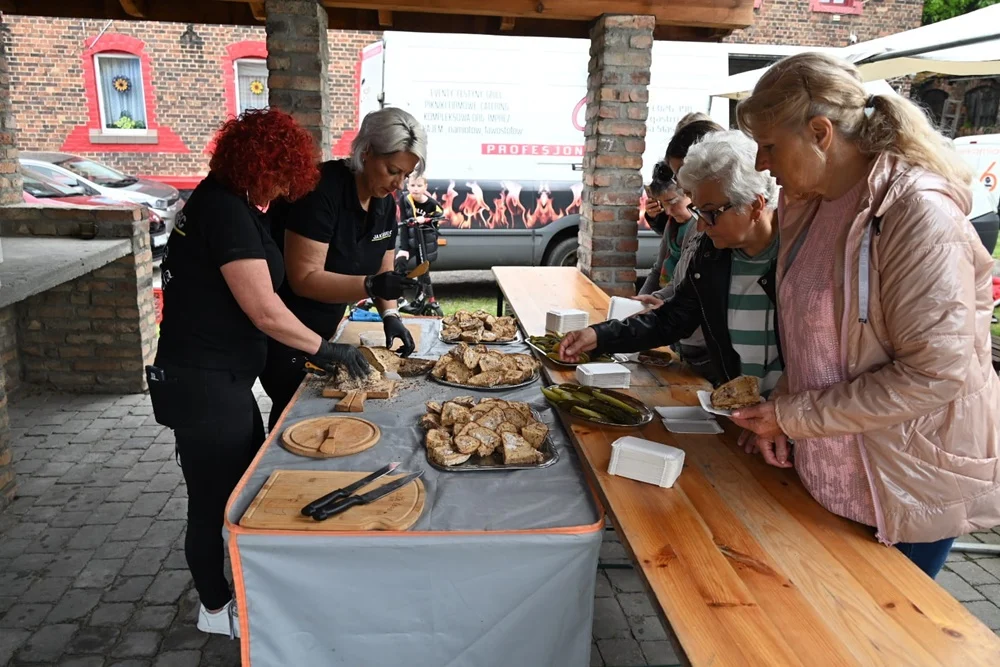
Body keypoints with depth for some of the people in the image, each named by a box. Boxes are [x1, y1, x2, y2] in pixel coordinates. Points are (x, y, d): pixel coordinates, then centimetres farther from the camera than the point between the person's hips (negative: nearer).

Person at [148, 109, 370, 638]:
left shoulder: (222, 200, 10)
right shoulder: (227, 212, -22)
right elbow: (265, 313, -23)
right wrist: (325, 349, -10)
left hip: (219, 380, 10)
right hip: (203, 387, -10)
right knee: (215, 500, 8)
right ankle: (216, 609, 31)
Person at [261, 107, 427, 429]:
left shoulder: (385, 202, 0)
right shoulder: (322, 190, -24)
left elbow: (382, 269, 6)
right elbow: (304, 278, -27)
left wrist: (390, 314, -10)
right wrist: (370, 286, -37)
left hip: (321, 331, 8)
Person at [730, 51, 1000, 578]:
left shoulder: (918, 213, -21)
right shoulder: (806, 208, 3)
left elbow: (934, 373, -25)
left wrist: (794, 416, -20)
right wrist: (779, 409, -3)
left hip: (908, 489, -7)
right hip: (830, 472, 7)